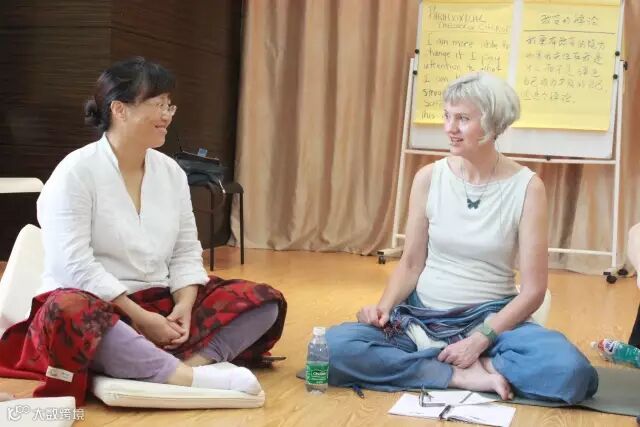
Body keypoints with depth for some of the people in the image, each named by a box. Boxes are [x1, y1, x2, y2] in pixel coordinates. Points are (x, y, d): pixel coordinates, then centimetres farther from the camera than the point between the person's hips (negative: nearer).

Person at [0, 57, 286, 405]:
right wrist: (139, 317, -23)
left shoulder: (171, 172, 8)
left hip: (159, 304, 6)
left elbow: (186, 253, 9)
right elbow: (75, 266, -19)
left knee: (265, 299, -9)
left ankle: (196, 361, -35)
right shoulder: (76, 173, -10)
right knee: (68, 314, -42)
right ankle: (186, 376, -44)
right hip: (96, 307, -6)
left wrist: (183, 307, -11)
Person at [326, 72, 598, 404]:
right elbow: (411, 264, 6)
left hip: (492, 318, -2)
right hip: (423, 315, 3)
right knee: (334, 347, -26)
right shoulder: (429, 178, -1)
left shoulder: (526, 187, -8)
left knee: (573, 373, -31)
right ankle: (463, 376, -18)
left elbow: (533, 289, -8)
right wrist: (384, 306, -13)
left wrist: (480, 339, -19)